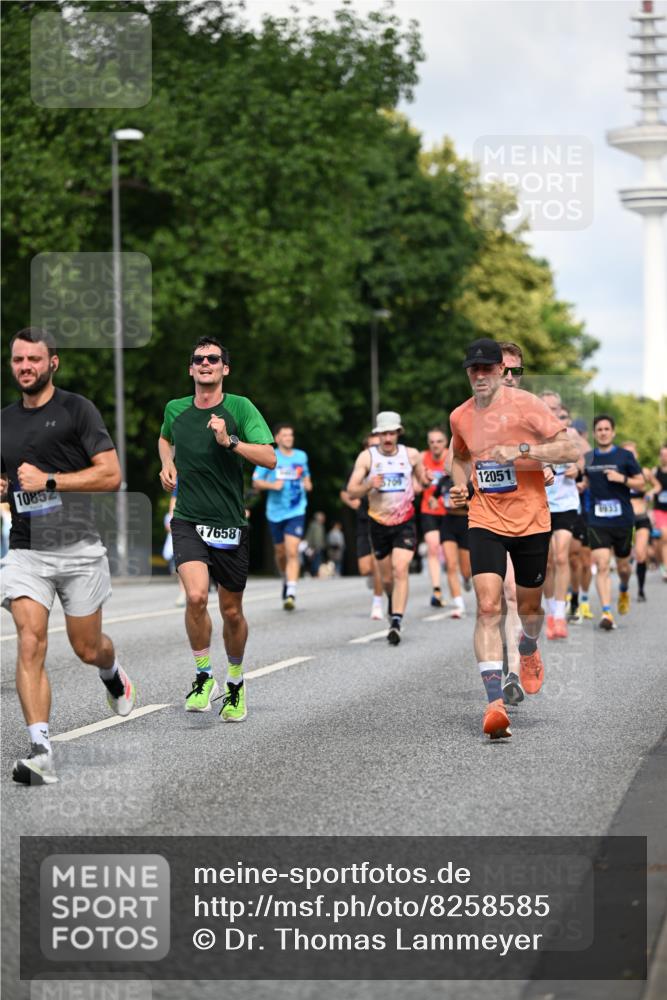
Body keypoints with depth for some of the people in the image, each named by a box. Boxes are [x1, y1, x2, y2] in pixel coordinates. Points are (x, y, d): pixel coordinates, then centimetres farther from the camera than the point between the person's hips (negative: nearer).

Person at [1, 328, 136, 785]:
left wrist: (49, 480, -17)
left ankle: (113, 674, 48)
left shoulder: (77, 409, -4)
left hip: (79, 549, -2)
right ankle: (41, 752, -21)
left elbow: (111, 474, -10)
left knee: (87, 648, 10)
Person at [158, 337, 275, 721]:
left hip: (231, 525, -1)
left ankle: (236, 683, 33)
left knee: (232, 612, 10)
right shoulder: (175, 410, 5)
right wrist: (168, 464, 10)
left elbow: (269, 458, -14)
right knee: (197, 596, -23)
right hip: (188, 521, 1)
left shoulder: (240, 408, -5)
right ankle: (204, 675, -3)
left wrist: (230, 441, -25)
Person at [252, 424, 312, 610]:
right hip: (275, 512, 1)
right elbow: (256, 482, 3)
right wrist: (272, 485, -15)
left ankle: (291, 594, -21)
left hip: (296, 511, -1)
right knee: (280, 552, 13)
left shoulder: (301, 456, 8)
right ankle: (286, 580, 42)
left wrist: (307, 483, 4)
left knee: (292, 552, -15)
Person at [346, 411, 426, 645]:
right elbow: (351, 491, -5)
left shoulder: (411, 455, 0)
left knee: (400, 570, -18)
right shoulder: (367, 457, -4)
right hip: (379, 524, 1)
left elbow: (423, 481, 15)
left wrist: (427, 483, -9)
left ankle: (396, 623, -22)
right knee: (387, 578, 10)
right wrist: (369, 485, -25)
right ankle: (393, 605, 42)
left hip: (405, 523, -1)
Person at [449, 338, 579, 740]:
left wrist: (521, 450, -25)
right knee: (488, 607, -16)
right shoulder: (460, 416, 6)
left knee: (529, 606, 13)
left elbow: (571, 450, -14)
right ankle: (495, 703, -23)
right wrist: (461, 484, 8)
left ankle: (529, 650, 51)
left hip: (531, 521, -2)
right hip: (485, 522, 2)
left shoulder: (525, 404, -10)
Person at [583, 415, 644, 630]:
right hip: (597, 521, 0)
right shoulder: (587, 458, 6)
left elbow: (640, 483, 0)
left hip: (623, 520, 0)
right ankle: (606, 613, -17)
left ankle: (624, 590, 48)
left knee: (622, 566, 13)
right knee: (602, 565, -14)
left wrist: (622, 478, -17)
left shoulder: (625, 456, -1)